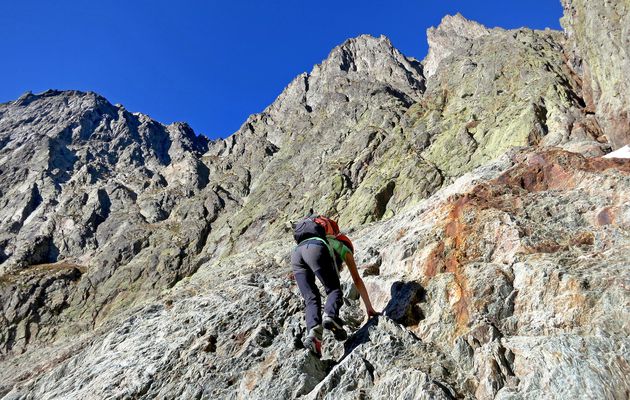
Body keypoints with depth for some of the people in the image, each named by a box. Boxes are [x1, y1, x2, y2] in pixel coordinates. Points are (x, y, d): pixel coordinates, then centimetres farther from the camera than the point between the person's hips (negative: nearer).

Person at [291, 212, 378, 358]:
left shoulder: (329, 241, 47)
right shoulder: (345, 248, 35)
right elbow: (357, 280, 33)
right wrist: (369, 307, 40)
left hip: (296, 253, 5)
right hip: (316, 249, -5)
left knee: (311, 298, 5)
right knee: (334, 290, 5)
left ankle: (313, 332, -19)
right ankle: (330, 316, -25)